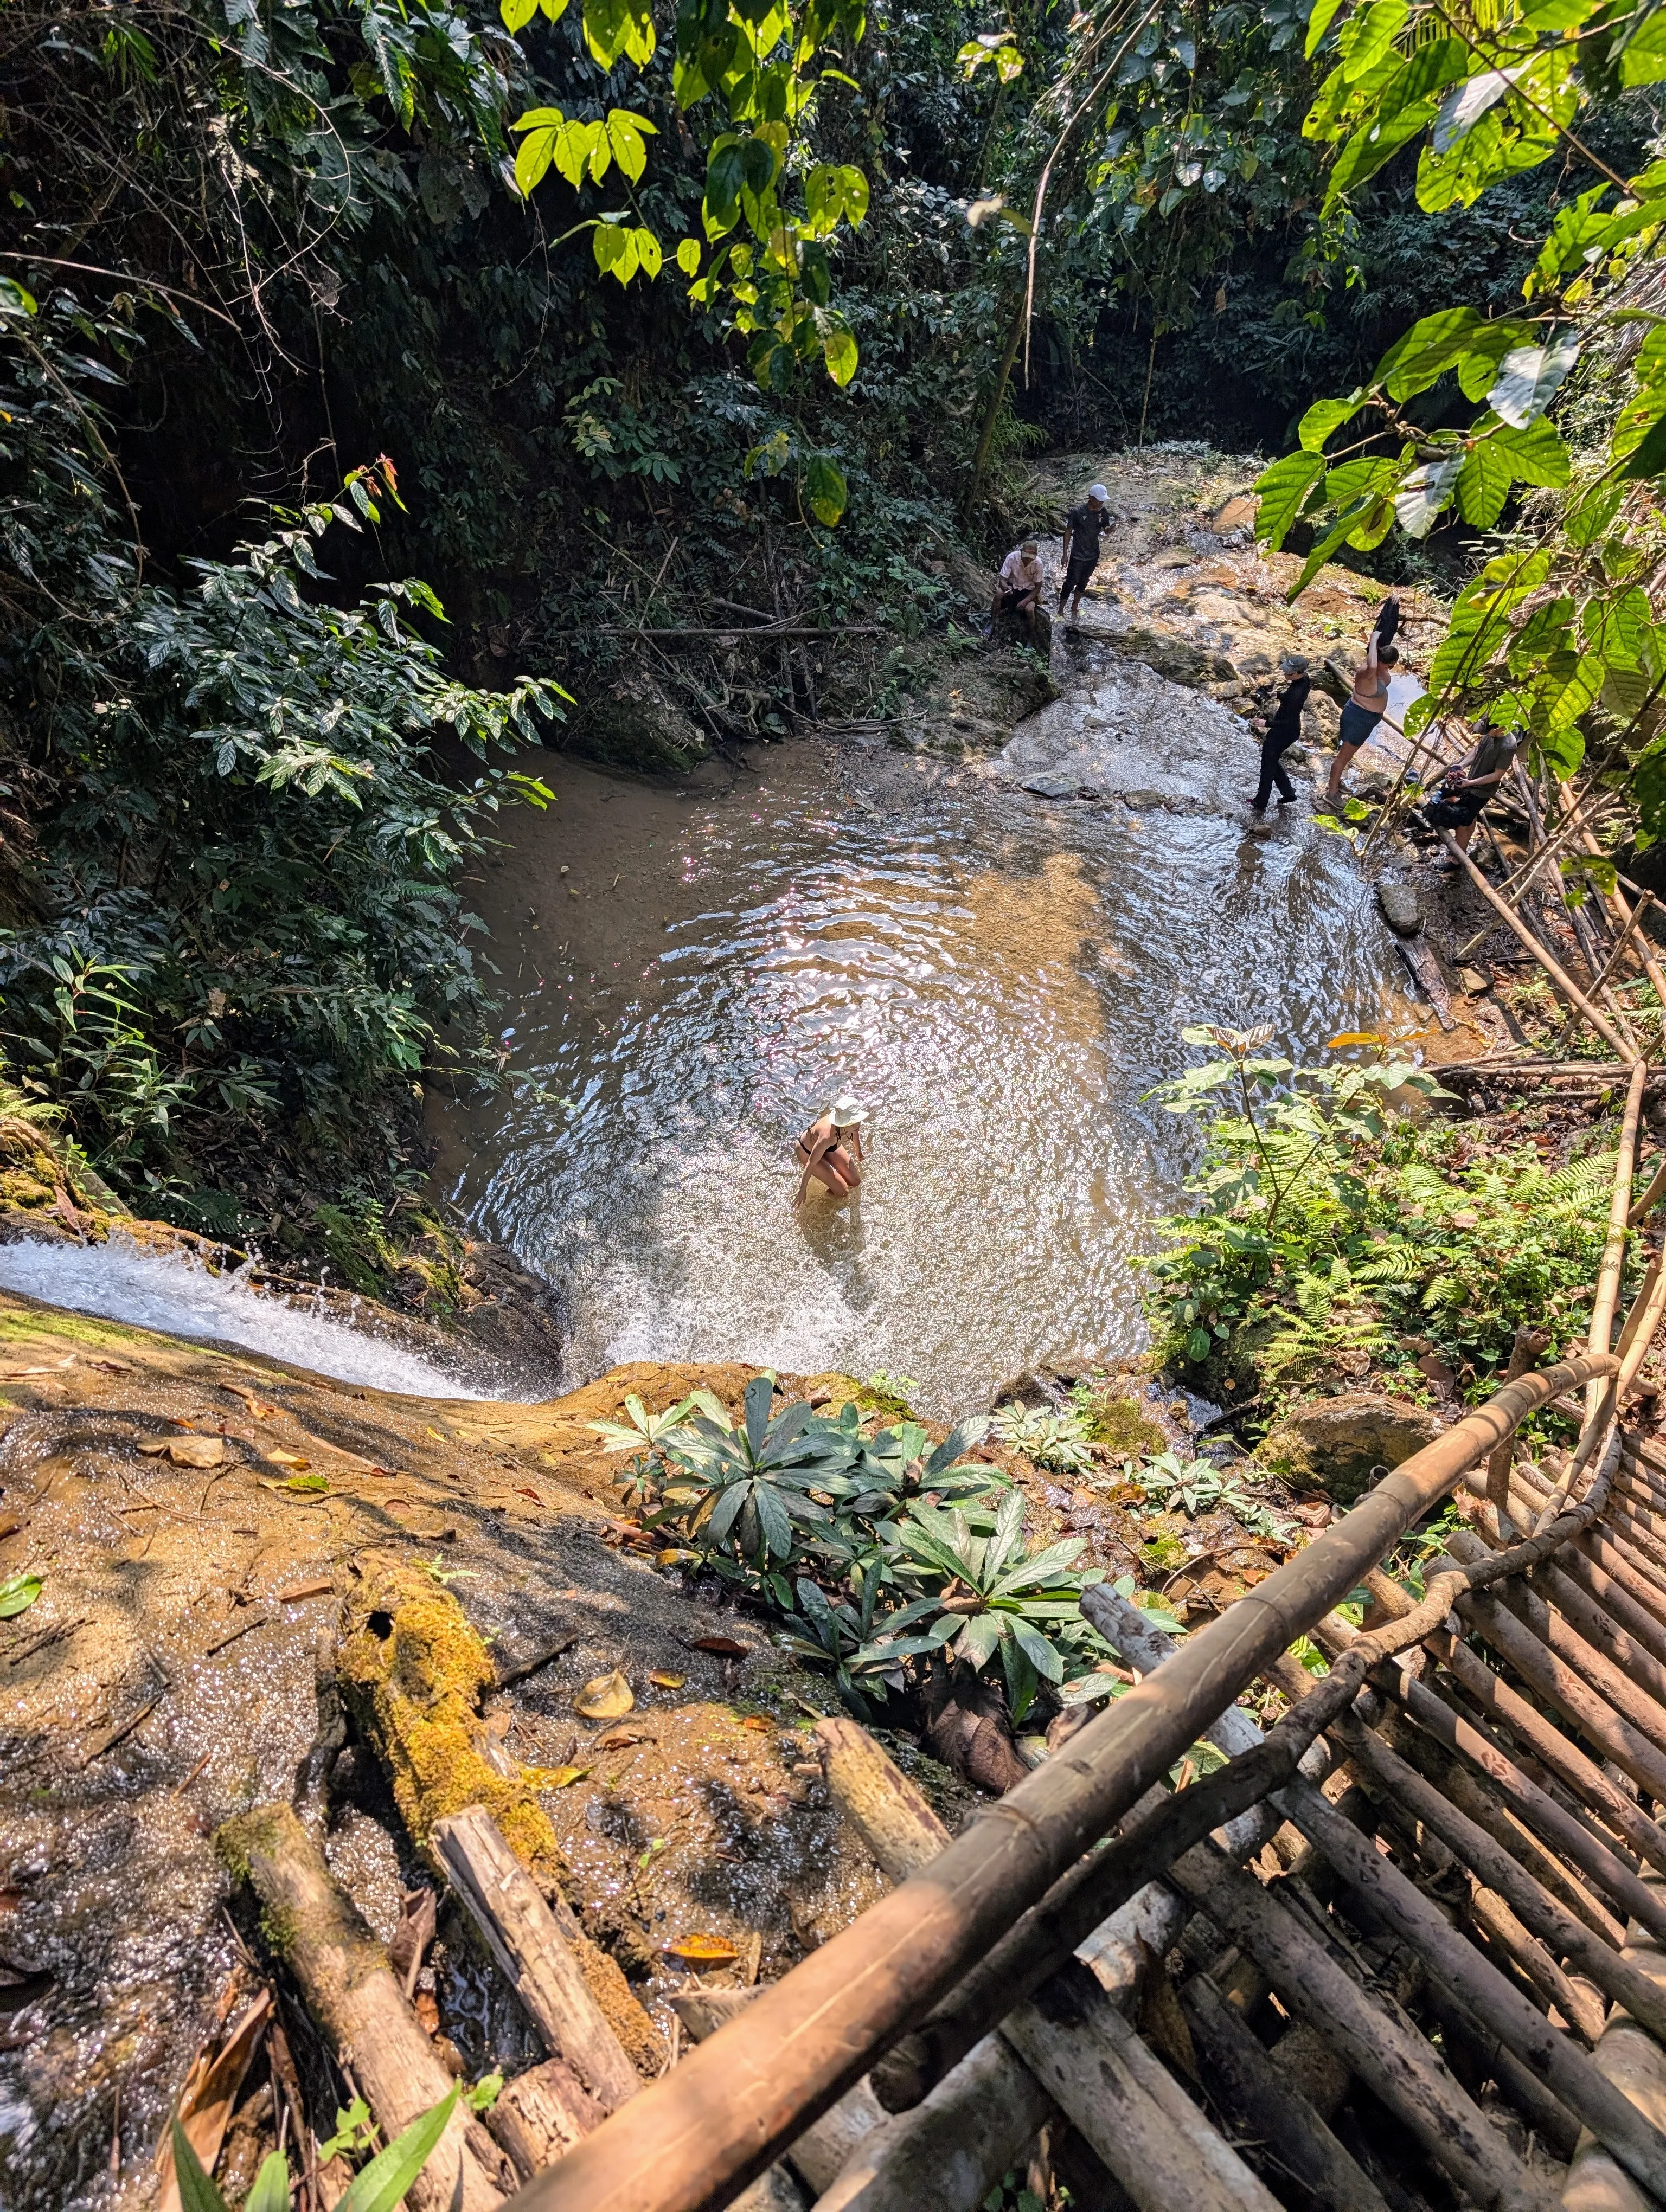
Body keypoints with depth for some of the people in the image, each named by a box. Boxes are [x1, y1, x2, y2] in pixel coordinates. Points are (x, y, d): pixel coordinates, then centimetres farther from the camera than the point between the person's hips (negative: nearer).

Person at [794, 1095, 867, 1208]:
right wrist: (803, 1190, -21)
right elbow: (811, 1164, -33)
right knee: (843, 1192, -9)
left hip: (830, 1147, 6)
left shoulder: (853, 1125, -29)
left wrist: (858, 1152, 20)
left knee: (855, 1182, 8)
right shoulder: (828, 1136, -47)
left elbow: (855, 1133, 0)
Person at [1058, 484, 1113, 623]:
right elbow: (1068, 532, -11)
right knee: (1070, 583, 2)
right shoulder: (1077, 512, -19)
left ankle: (1075, 608, 38)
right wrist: (1065, 553, -11)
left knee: (1083, 582, 20)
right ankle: (1061, 611, 16)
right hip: (1077, 556, -5)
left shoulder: (1104, 512, -7)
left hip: (1093, 556, 5)